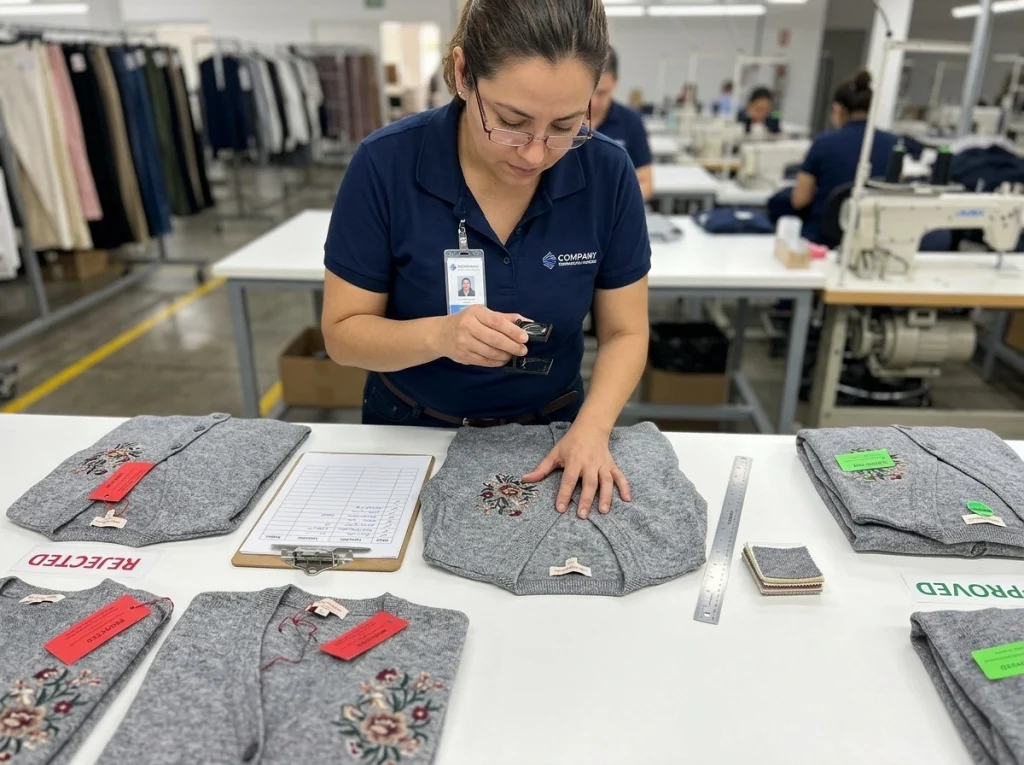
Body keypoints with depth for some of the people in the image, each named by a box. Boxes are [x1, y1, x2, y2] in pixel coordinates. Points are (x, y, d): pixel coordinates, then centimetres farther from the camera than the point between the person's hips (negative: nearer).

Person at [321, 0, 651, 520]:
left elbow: (624, 333, -8)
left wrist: (591, 428, -25)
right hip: (411, 433, 0)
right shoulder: (386, 165, -20)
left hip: (548, 435, 1)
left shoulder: (608, 174, -16)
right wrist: (439, 335, -33)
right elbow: (343, 333, -15)